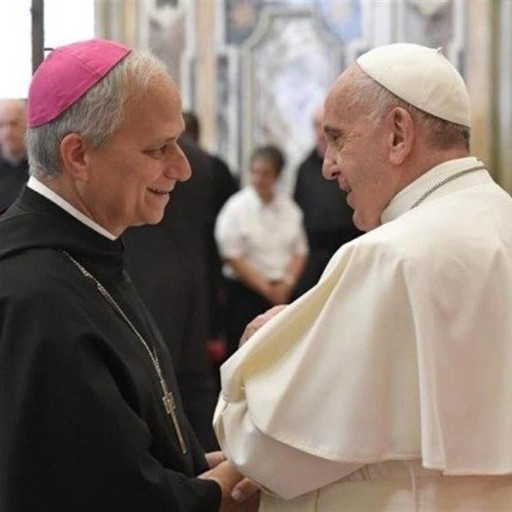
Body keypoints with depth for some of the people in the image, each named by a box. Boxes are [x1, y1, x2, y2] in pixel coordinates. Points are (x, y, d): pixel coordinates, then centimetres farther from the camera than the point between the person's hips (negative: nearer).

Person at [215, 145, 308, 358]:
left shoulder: (289, 208, 9)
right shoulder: (236, 208, -5)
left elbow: (300, 251, 11)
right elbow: (233, 257, -8)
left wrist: (287, 284, -5)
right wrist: (266, 288, -9)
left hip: (283, 292, 4)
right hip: (246, 293, -4)